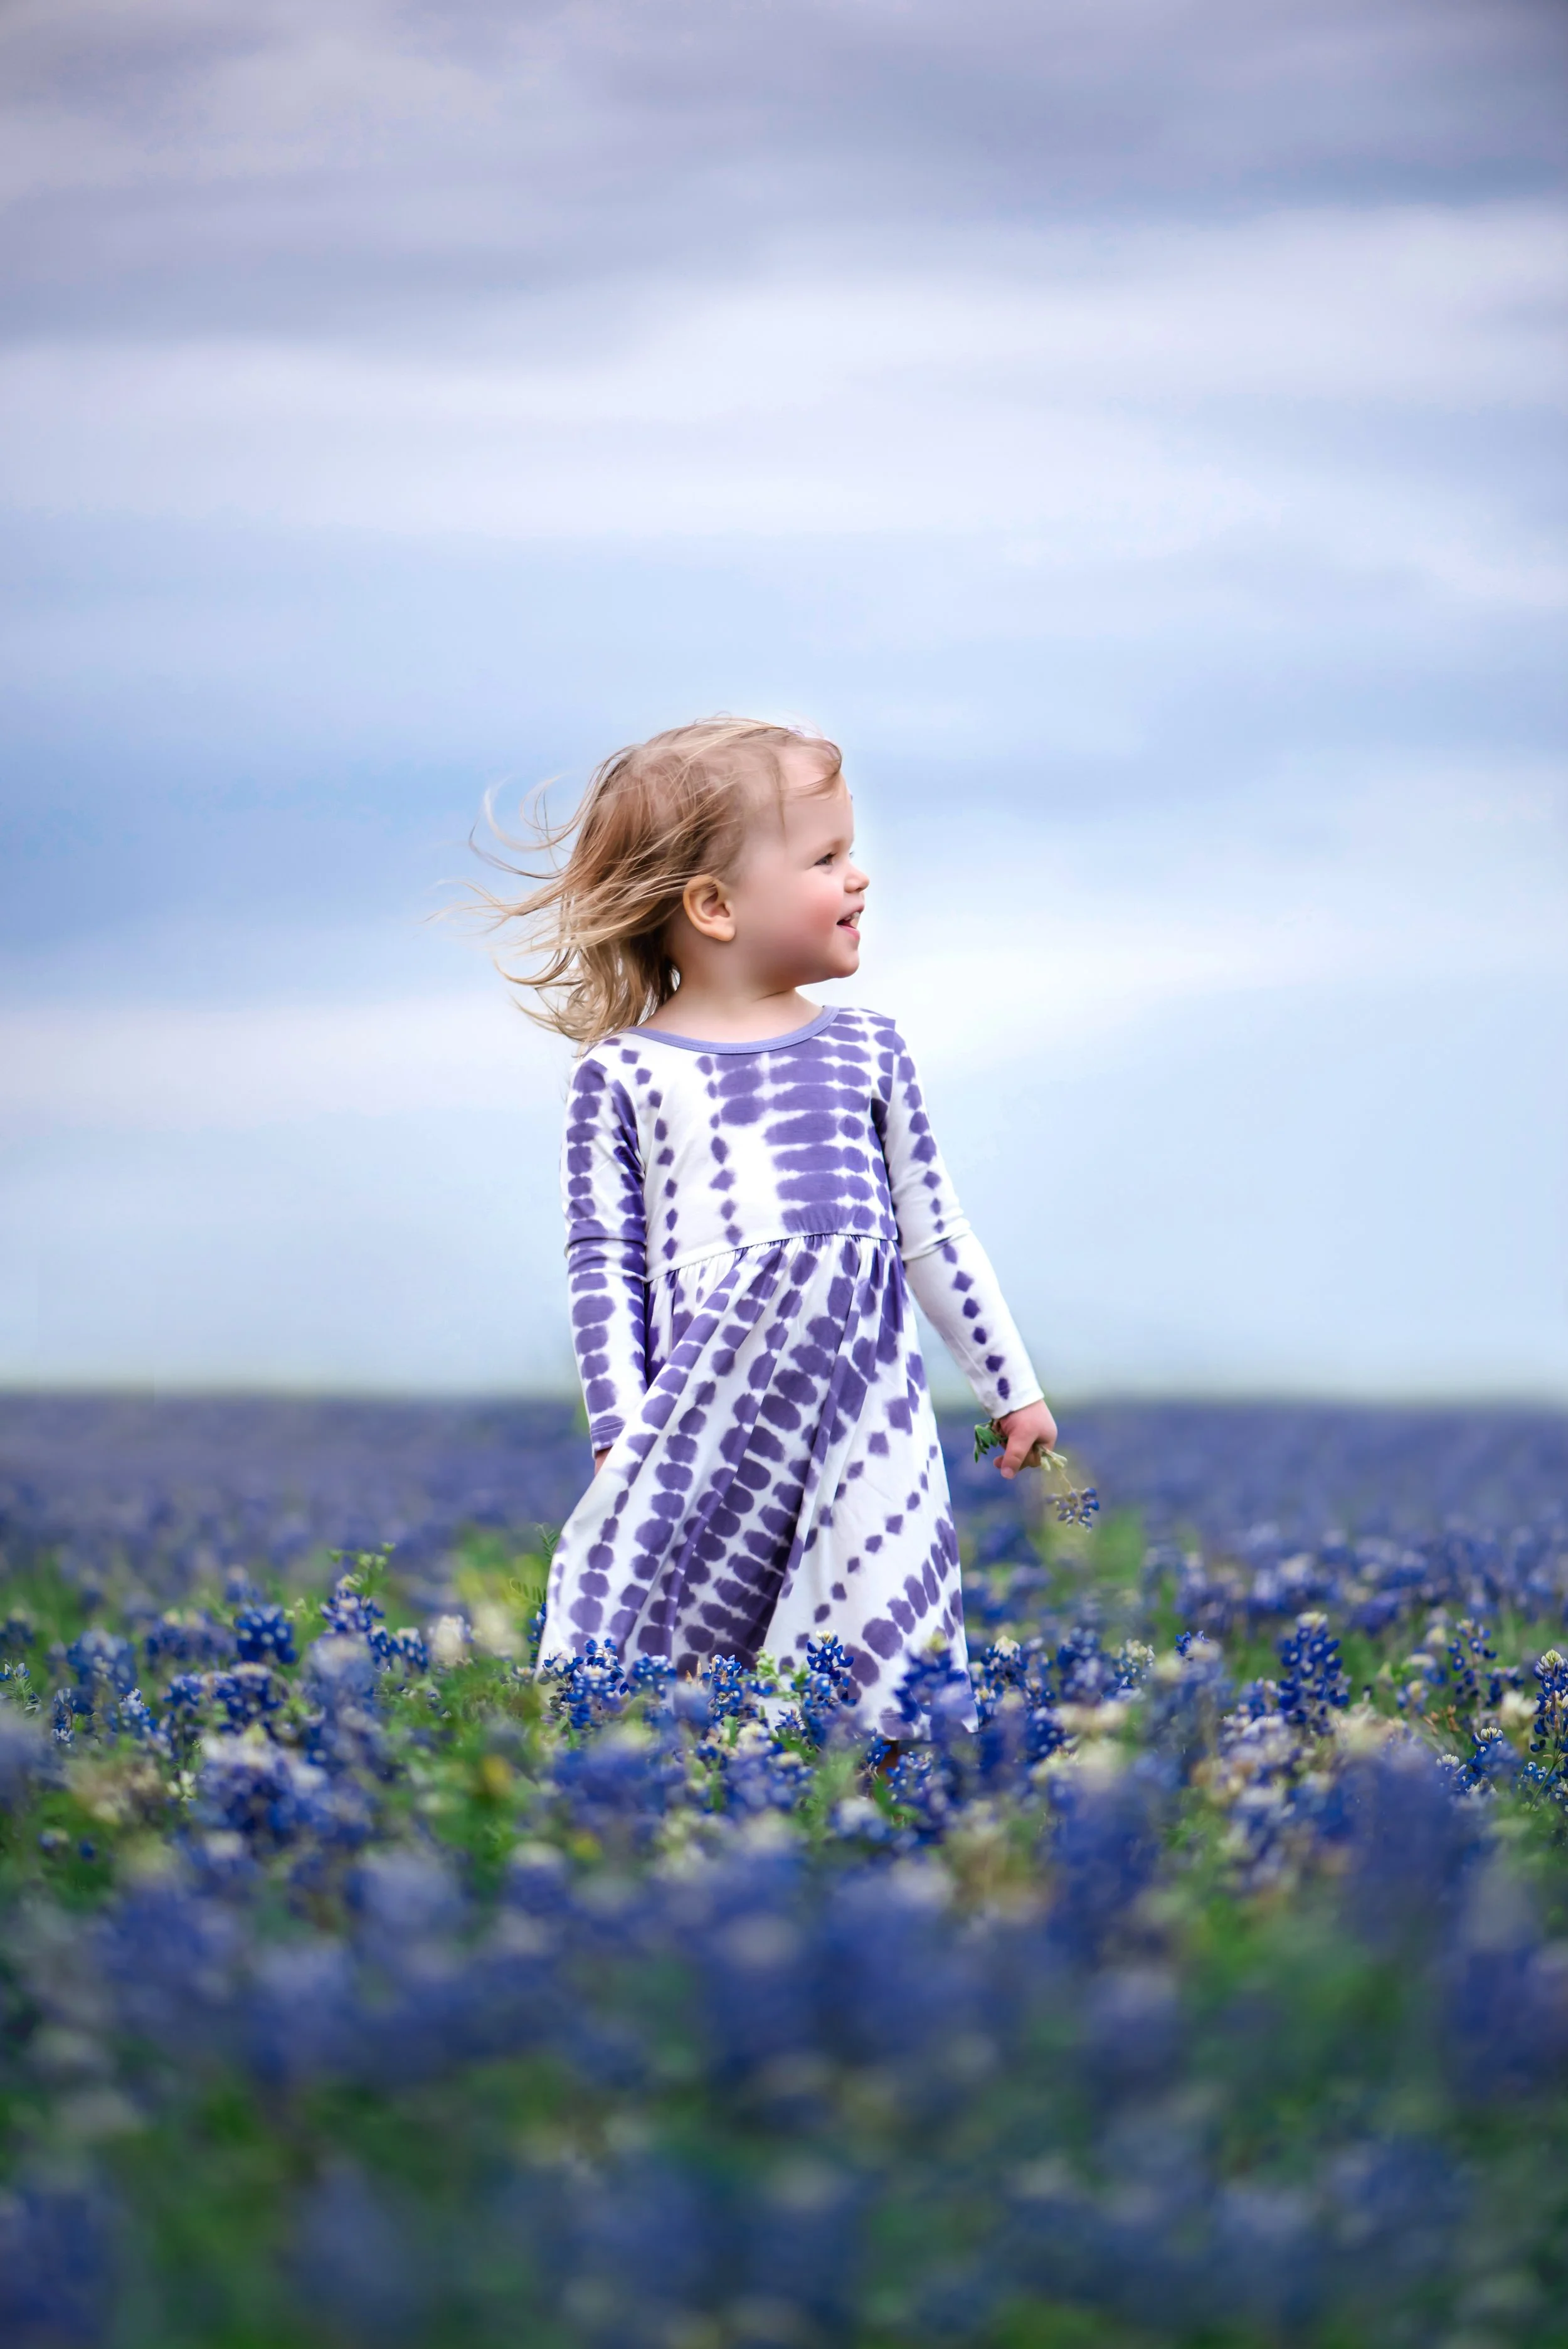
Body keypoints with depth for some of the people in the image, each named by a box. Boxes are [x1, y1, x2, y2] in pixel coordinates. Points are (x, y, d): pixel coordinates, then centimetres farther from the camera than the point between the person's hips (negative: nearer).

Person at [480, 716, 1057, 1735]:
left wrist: (1012, 1385, 19)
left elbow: (934, 1232, 17)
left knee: (878, 1638, -2)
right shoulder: (624, 1074, 2)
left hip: (866, 1394, 3)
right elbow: (606, 1264, 1)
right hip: (708, 1390, -2)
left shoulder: (867, 1051, 11)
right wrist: (621, 1433, -5)